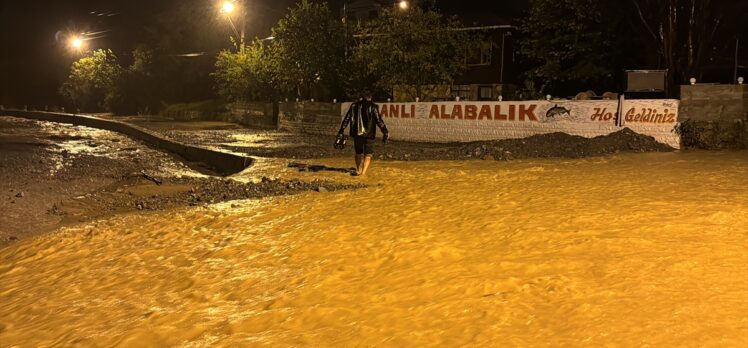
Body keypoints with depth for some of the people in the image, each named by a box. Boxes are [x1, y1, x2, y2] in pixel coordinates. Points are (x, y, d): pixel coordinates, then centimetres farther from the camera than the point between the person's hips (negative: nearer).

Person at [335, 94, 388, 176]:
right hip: (369, 135, -3)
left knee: (358, 153, 20)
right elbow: (379, 120, -10)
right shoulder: (373, 107, -5)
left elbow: (346, 119, 7)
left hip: (357, 134, 3)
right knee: (368, 155, 3)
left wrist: (341, 131, 10)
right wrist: (385, 132, -5)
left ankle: (358, 171, 26)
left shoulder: (354, 106, 6)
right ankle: (363, 173, -11)